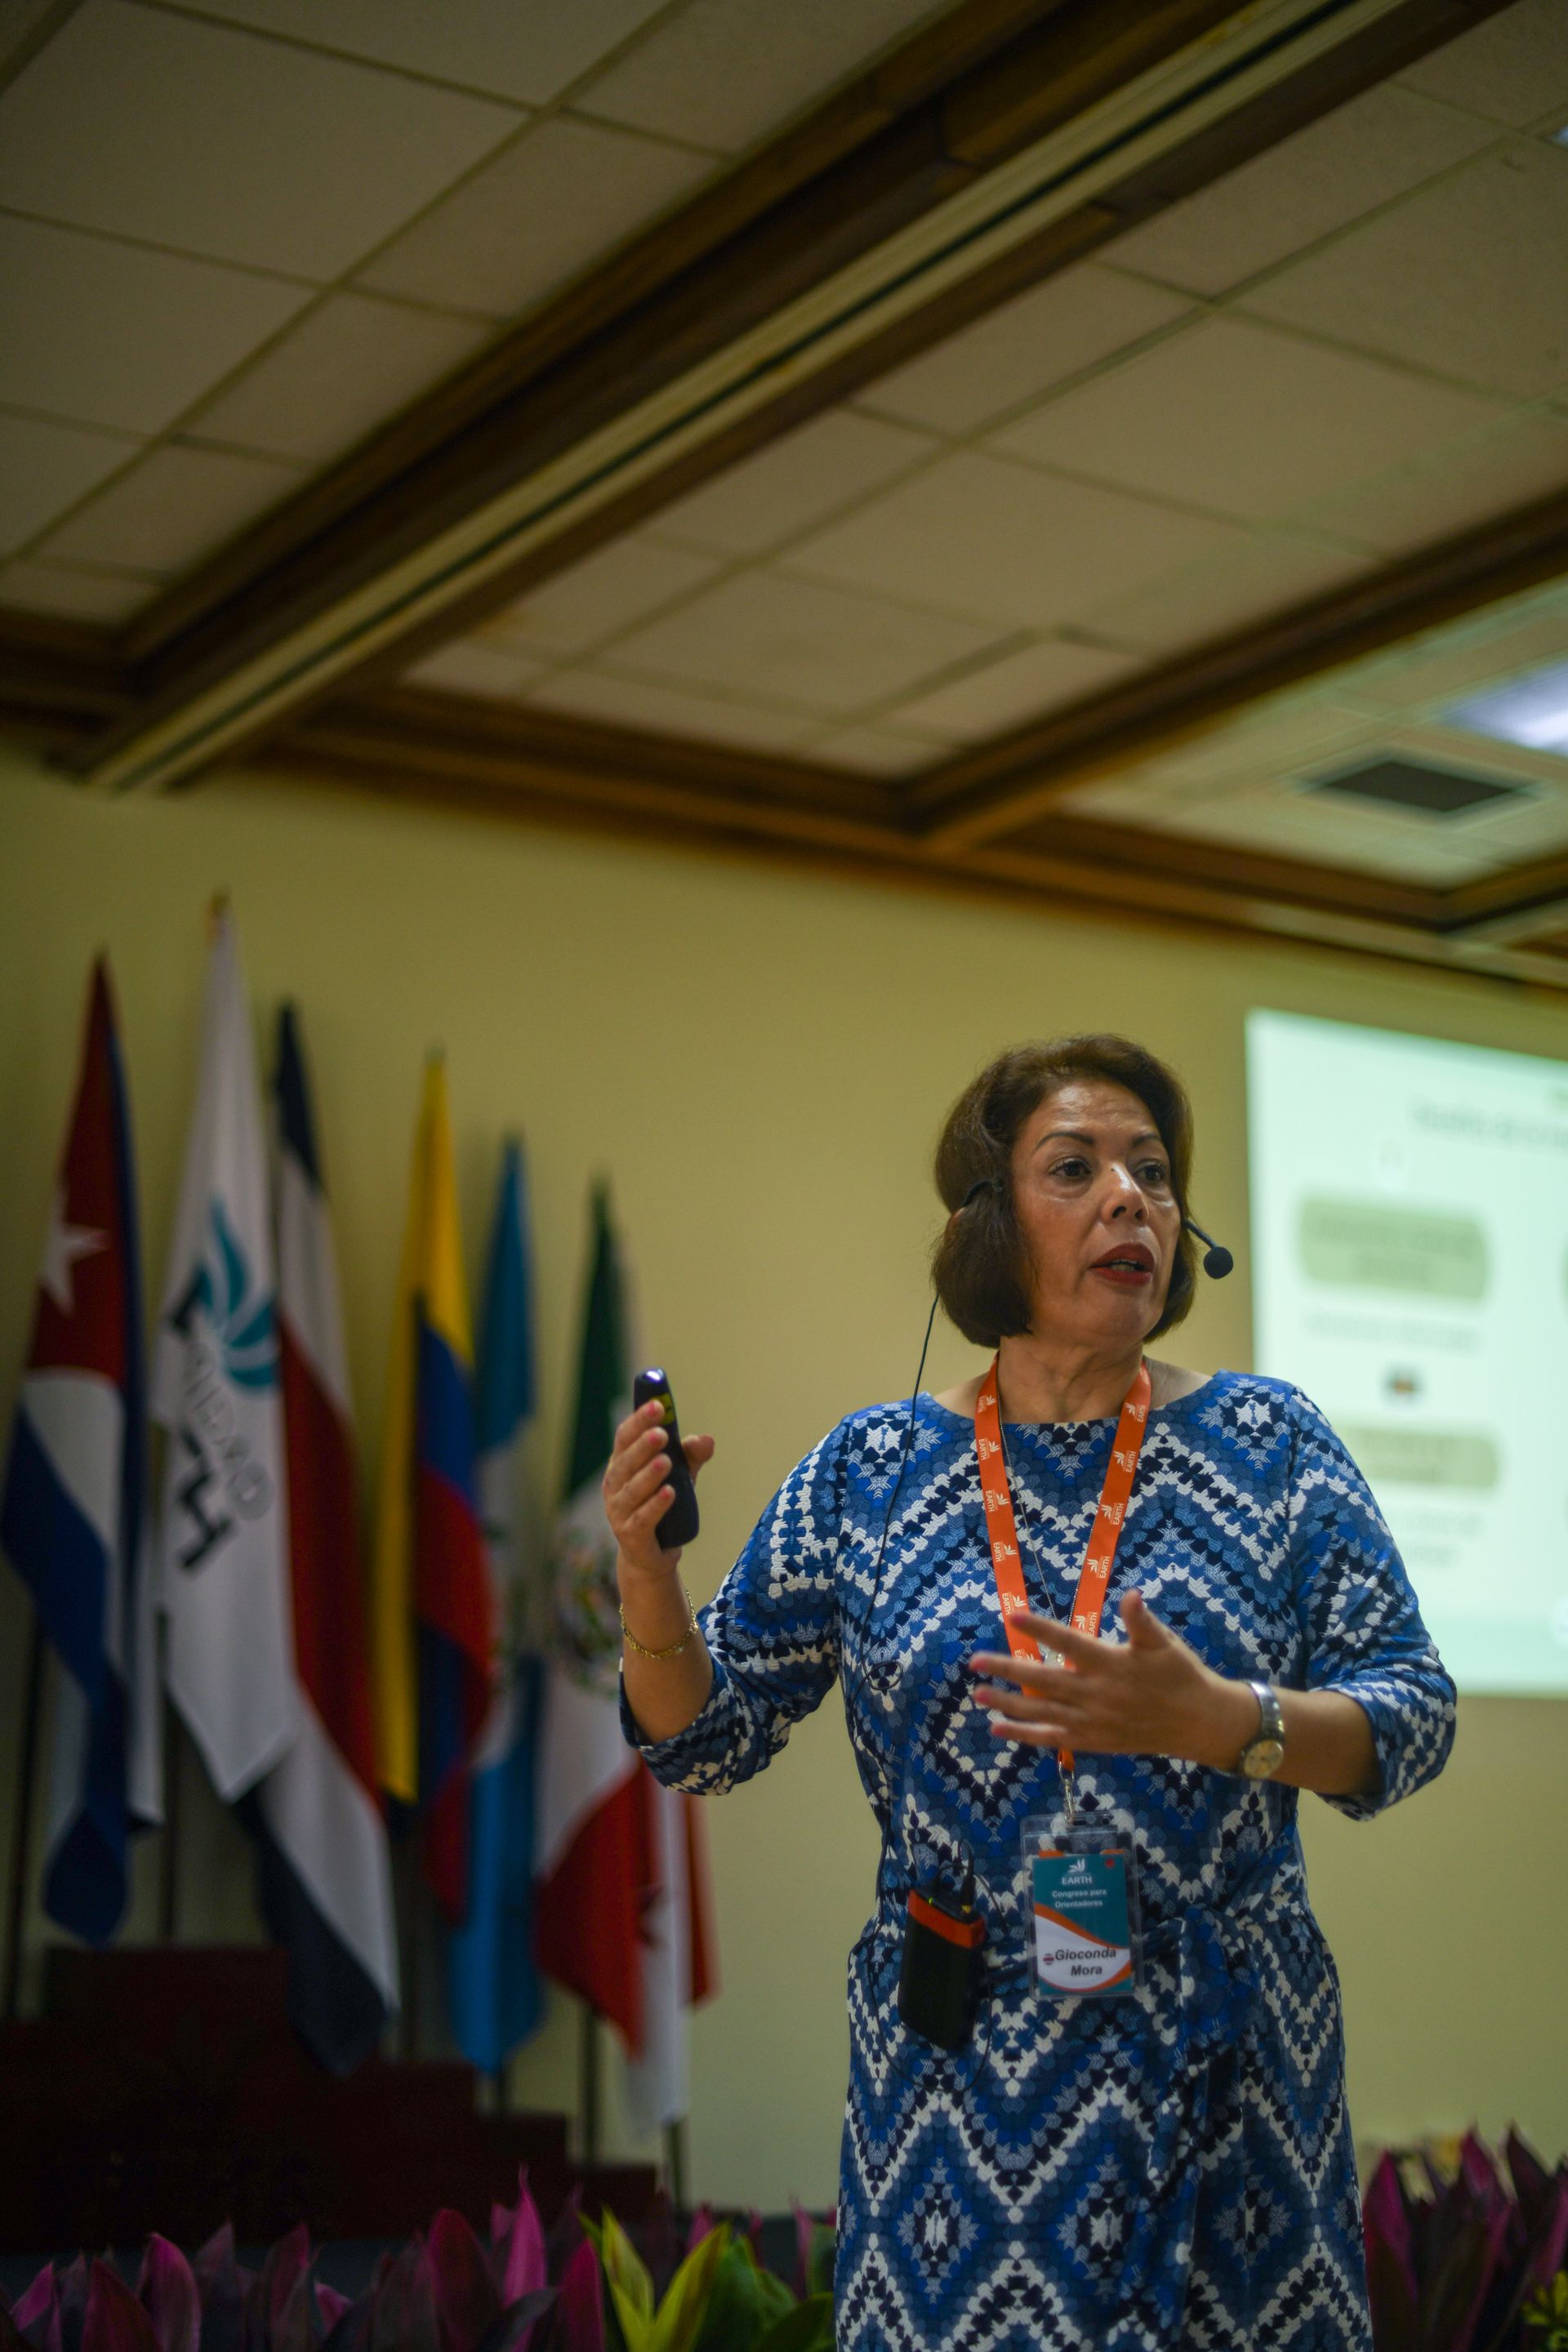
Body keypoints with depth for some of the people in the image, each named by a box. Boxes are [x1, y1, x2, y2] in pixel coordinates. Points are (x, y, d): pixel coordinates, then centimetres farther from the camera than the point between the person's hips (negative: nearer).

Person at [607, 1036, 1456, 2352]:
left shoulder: (1269, 1443, -1)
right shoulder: (873, 1472, 0)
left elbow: (1413, 1718, -4)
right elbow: (704, 1739, 3)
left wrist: (1212, 1721, -23)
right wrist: (645, 1567, -16)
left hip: (1233, 2067, 0)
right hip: (961, 2069, 0)